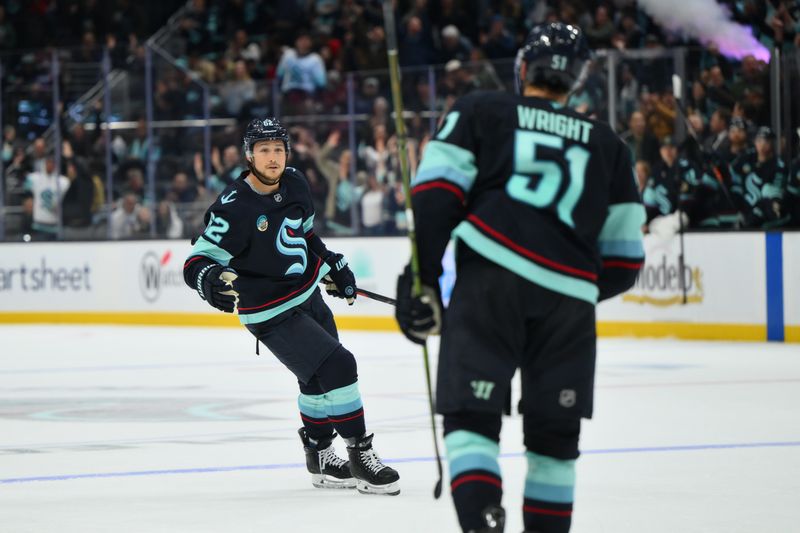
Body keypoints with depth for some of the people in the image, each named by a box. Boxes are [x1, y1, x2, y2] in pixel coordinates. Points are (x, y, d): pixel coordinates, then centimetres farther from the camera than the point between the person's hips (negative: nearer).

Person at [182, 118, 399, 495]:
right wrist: (212, 280, -45)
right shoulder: (234, 208, -24)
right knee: (337, 367, -18)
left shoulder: (295, 184, -1)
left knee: (321, 379, 20)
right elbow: (196, 262, -25)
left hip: (309, 296, 9)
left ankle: (320, 457, 39)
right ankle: (361, 456, -6)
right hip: (273, 315, -9)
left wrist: (333, 266, 19)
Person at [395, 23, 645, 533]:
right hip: (569, 297, 2)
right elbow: (625, 257, 21)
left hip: (490, 279, -2)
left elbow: (436, 192, 1)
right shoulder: (609, 146, 24)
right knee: (555, 432, 15)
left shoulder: (480, 112, 17)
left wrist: (423, 276, 1)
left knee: (471, 415, -2)